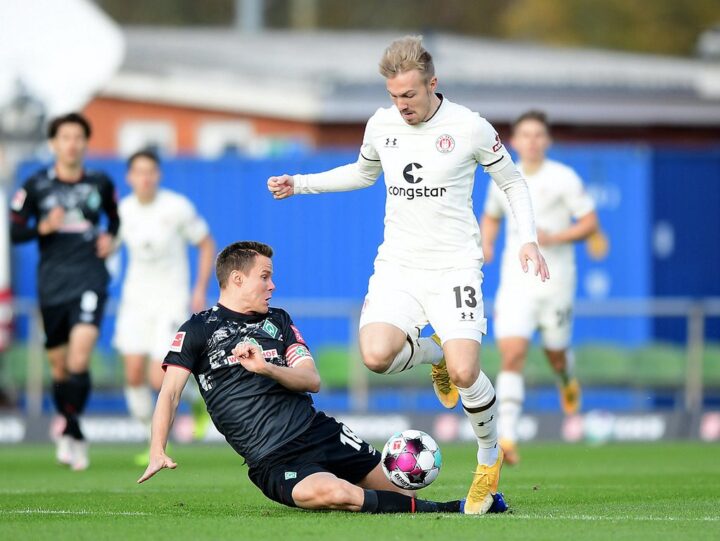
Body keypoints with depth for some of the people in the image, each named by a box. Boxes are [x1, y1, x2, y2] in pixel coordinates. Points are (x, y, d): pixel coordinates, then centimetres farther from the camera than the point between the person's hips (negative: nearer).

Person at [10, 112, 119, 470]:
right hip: (52, 285, 1)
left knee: (80, 356, -20)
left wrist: (110, 237, 3)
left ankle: (70, 431, -11)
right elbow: (15, 231, 4)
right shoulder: (36, 186, 2)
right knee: (60, 367, 8)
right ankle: (73, 436, 25)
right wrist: (43, 227, -14)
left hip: (89, 280, -1)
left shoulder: (100, 184, 5)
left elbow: (115, 217, 23)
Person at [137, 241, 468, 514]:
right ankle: (430, 511, -20)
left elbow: (312, 380, 6)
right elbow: (170, 393, -3)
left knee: (400, 488, 0)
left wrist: (267, 368, -14)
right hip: (271, 461, -5)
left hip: (321, 432, 6)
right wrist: (157, 452, -18)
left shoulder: (278, 321, 18)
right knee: (330, 494, -35)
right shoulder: (198, 330, 5)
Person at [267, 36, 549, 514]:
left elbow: (512, 181, 7)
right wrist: (301, 184, 17)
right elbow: (363, 173, 26)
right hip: (397, 265, 3)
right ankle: (432, 353, 14)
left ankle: (490, 456, 10)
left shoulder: (471, 128, -8)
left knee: (463, 374, -20)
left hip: (455, 265, -3)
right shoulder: (381, 125, 4)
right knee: (376, 354, -23)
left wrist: (528, 240, -6)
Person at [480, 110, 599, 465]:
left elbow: (589, 223, -4)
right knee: (511, 356, -14)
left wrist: (555, 237, -19)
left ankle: (568, 382, 52)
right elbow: (491, 217, 24)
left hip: (555, 281, -1)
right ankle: (507, 438, -18)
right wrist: (486, 244, 3)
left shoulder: (564, 179, -5)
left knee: (555, 353, 12)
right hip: (515, 281, 1)